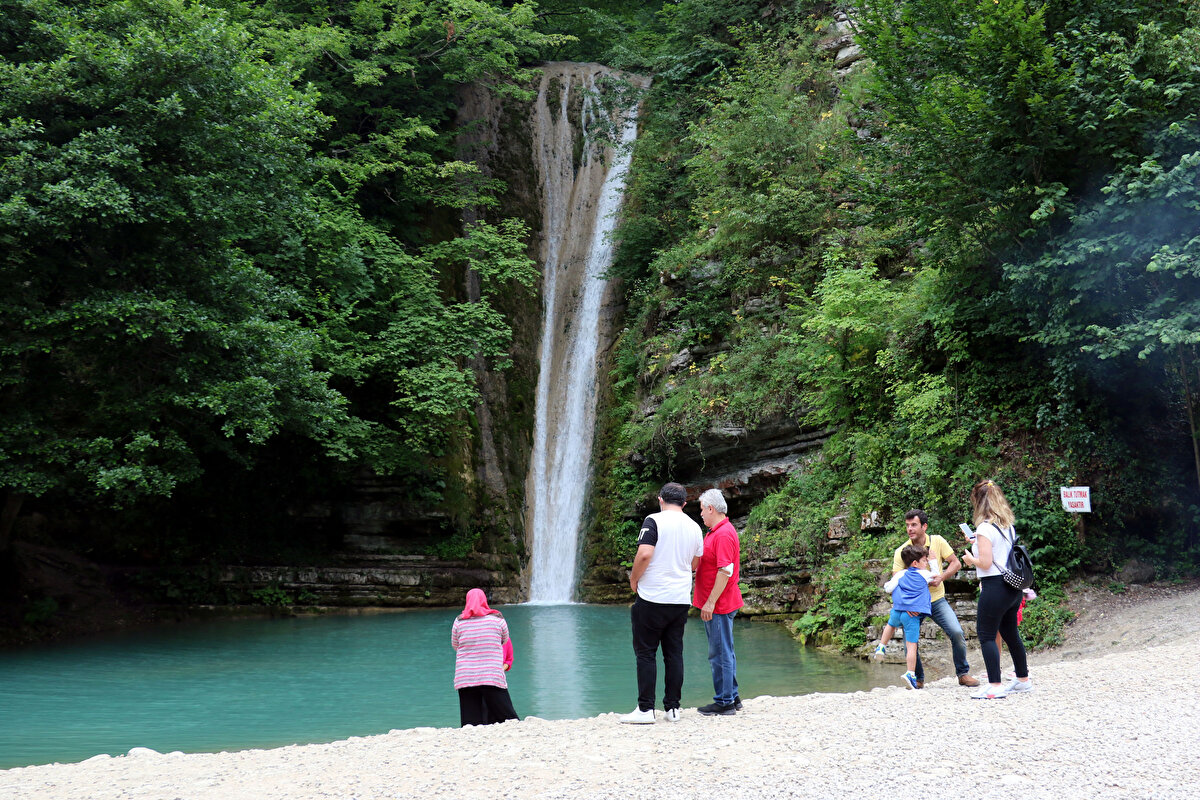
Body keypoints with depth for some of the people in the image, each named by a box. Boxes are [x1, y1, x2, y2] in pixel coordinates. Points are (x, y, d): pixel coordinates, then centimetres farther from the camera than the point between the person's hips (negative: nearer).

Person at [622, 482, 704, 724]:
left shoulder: (654, 520, -9)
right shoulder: (694, 527, 9)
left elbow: (644, 554, -19)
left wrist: (633, 579, -4)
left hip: (653, 598, -5)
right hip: (681, 599, 5)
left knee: (646, 653, 1)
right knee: (674, 654, 10)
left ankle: (645, 709, -1)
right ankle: (673, 708, 11)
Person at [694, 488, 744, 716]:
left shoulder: (724, 534, -18)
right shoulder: (715, 532, 16)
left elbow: (725, 571, -24)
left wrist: (711, 602, -23)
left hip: (718, 605, -11)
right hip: (717, 604, 11)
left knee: (720, 654, -4)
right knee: (724, 652, 16)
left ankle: (724, 702, 2)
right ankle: (732, 697, 25)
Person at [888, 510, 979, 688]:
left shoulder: (937, 541, -3)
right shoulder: (901, 551, -8)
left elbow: (956, 563, 3)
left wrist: (941, 577, -15)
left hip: (937, 599, 1)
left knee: (956, 633, -15)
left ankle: (963, 673, 6)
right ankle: (918, 678, 12)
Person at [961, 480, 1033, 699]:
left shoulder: (985, 528, -14)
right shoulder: (1008, 526, 10)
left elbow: (986, 563, -19)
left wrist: (970, 559, 1)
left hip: (995, 587, -9)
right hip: (1013, 587, 9)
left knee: (986, 635, -3)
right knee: (1010, 632, 19)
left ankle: (994, 686, -6)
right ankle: (1023, 679, 29)